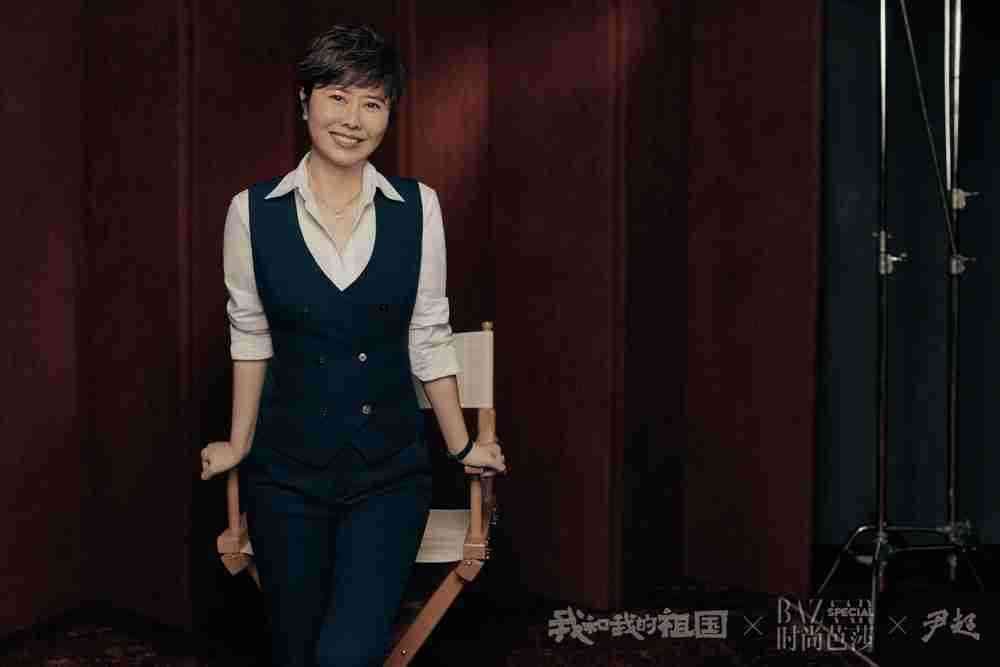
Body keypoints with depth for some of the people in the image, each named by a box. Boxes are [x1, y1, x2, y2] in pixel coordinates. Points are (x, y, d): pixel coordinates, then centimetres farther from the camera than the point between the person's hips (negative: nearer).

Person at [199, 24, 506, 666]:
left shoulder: (419, 206, -4)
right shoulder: (253, 211, -5)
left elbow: (428, 337, 2)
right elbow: (251, 334, 5)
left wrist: (463, 445, 6)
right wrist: (239, 445, 11)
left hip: (391, 470, 0)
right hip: (287, 470, 1)